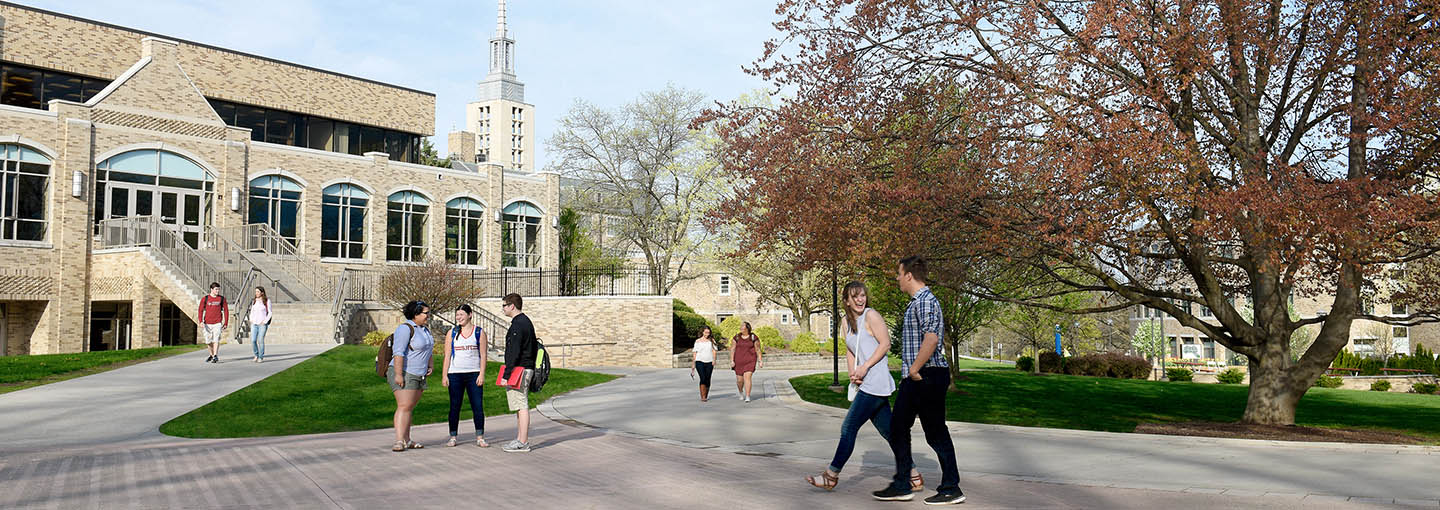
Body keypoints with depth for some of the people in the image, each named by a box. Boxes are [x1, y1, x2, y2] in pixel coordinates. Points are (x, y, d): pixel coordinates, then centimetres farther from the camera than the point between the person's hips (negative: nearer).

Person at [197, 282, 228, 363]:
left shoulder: (222, 299, 3)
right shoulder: (205, 299, 3)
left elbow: (226, 311, 6)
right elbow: (200, 310, 2)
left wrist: (226, 323, 3)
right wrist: (201, 321, -11)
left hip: (217, 323, -2)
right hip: (207, 323, 2)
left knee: (216, 340, -12)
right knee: (208, 342, 9)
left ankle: (216, 356, -12)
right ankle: (212, 355, 27)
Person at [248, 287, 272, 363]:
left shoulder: (267, 301, -1)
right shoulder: (254, 302, 13)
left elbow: (270, 313, -2)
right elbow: (252, 312, 22)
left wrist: (265, 321, -10)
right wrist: (251, 320, 6)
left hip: (262, 324, -4)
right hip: (254, 324, 4)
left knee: (260, 340, -9)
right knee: (253, 340, -6)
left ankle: (261, 357, 1)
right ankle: (256, 355, 13)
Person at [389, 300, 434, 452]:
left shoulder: (424, 329, 15)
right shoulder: (405, 328, -15)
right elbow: (399, 353, -21)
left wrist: (430, 365, 16)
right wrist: (398, 374, -25)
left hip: (419, 375, 9)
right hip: (404, 373, -9)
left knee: (410, 407, 10)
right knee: (404, 406, -16)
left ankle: (407, 440, 13)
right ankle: (399, 441, -19)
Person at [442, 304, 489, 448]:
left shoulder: (479, 332, 5)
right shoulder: (452, 333, 8)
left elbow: (483, 355, 3)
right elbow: (447, 355, 7)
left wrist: (481, 374, -6)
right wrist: (445, 375, 0)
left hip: (474, 373, -1)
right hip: (455, 374, 1)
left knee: (478, 406, -4)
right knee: (454, 407, 4)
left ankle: (480, 438, 2)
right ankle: (453, 437, 12)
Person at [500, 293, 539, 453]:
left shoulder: (517, 325, -15)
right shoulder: (527, 321, 17)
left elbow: (514, 352, -21)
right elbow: (533, 346, 21)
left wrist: (506, 374, -18)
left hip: (518, 369, -10)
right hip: (528, 367, 10)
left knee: (521, 406, -8)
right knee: (522, 406, 14)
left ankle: (523, 443, -5)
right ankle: (521, 439, 19)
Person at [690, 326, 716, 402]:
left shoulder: (711, 341, 10)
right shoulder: (698, 341, 8)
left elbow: (714, 351, 8)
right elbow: (695, 352, 10)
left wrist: (714, 360, -8)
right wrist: (693, 363, 8)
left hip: (709, 362, 2)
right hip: (700, 361, -2)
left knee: (707, 379, 2)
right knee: (703, 378, -15)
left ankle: (706, 396, 19)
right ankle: (703, 397, -14)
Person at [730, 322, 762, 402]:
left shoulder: (753, 337, -4)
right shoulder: (736, 337, 0)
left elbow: (758, 350, -1)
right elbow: (732, 349, 0)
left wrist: (760, 361, -6)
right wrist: (732, 361, -9)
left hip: (750, 361, -2)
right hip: (739, 361, 2)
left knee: (747, 377, -17)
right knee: (739, 380, 7)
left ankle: (747, 397, -13)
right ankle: (740, 391, 39)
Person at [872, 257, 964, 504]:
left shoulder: (925, 301, -15)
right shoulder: (916, 302, 18)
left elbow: (931, 339, -27)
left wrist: (914, 370, -19)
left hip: (927, 375, -10)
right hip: (914, 379, 10)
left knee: (935, 433, -1)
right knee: (897, 428, 12)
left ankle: (952, 489, 9)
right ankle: (901, 486, 19)